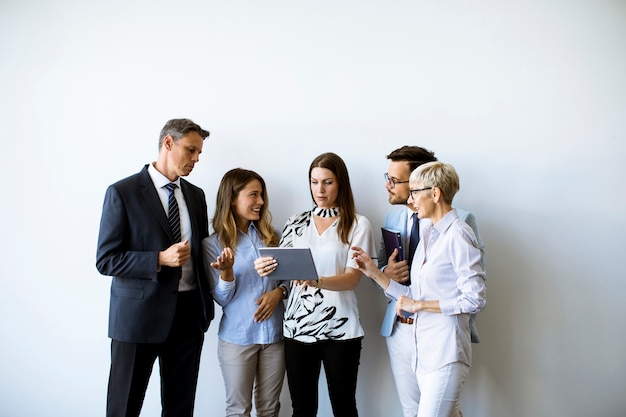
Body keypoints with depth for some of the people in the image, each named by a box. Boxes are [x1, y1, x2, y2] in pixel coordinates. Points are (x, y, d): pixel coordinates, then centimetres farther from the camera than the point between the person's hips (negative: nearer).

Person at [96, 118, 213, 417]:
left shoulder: (196, 195, 10)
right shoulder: (123, 192, -8)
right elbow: (106, 260, -10)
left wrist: (207, 304, 6)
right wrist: (160, 259, -23)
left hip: (189, 313, 5)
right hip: (139, 314, -5)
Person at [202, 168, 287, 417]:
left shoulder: (270, 235, 4)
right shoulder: (213, 243, -7)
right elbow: (222, 299, -8)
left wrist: (279, 291, -11)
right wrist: (226, 270, -27)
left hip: (274, 333, 3)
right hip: (237, 337, -3)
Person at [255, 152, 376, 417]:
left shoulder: (358, 224, -2)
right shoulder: (296, 223, 9)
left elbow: (353, 277, -11)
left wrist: (317, 281, -30)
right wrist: (267, 268, -15)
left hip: (340, 329, -2)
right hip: (297, 326, 3)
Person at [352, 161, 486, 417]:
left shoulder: (458, 235, -12)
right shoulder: (427, 234, 13)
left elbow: (475, 299, -17)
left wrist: (419, 305, -12)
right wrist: (374, 272, 7)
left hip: (445, 350, -8)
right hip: (422, 348, 8)